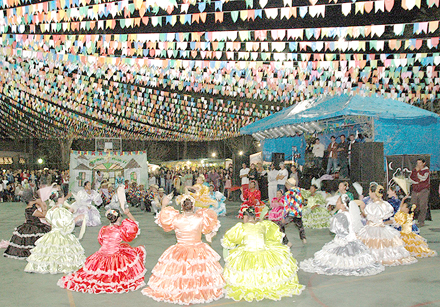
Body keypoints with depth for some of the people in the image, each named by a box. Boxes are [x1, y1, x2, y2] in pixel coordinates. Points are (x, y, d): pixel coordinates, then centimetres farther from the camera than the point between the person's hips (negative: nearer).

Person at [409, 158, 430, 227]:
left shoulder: (426, 170, 2)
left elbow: (423, 178, -12)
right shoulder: (414, 170, 15)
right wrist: (419, 180, -6)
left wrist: (418, 171, -5)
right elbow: (411, 178, 6)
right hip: (415, 191, 4)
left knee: (423, 207, -6)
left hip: (423, 191, -4)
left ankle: (421, 222, -1)